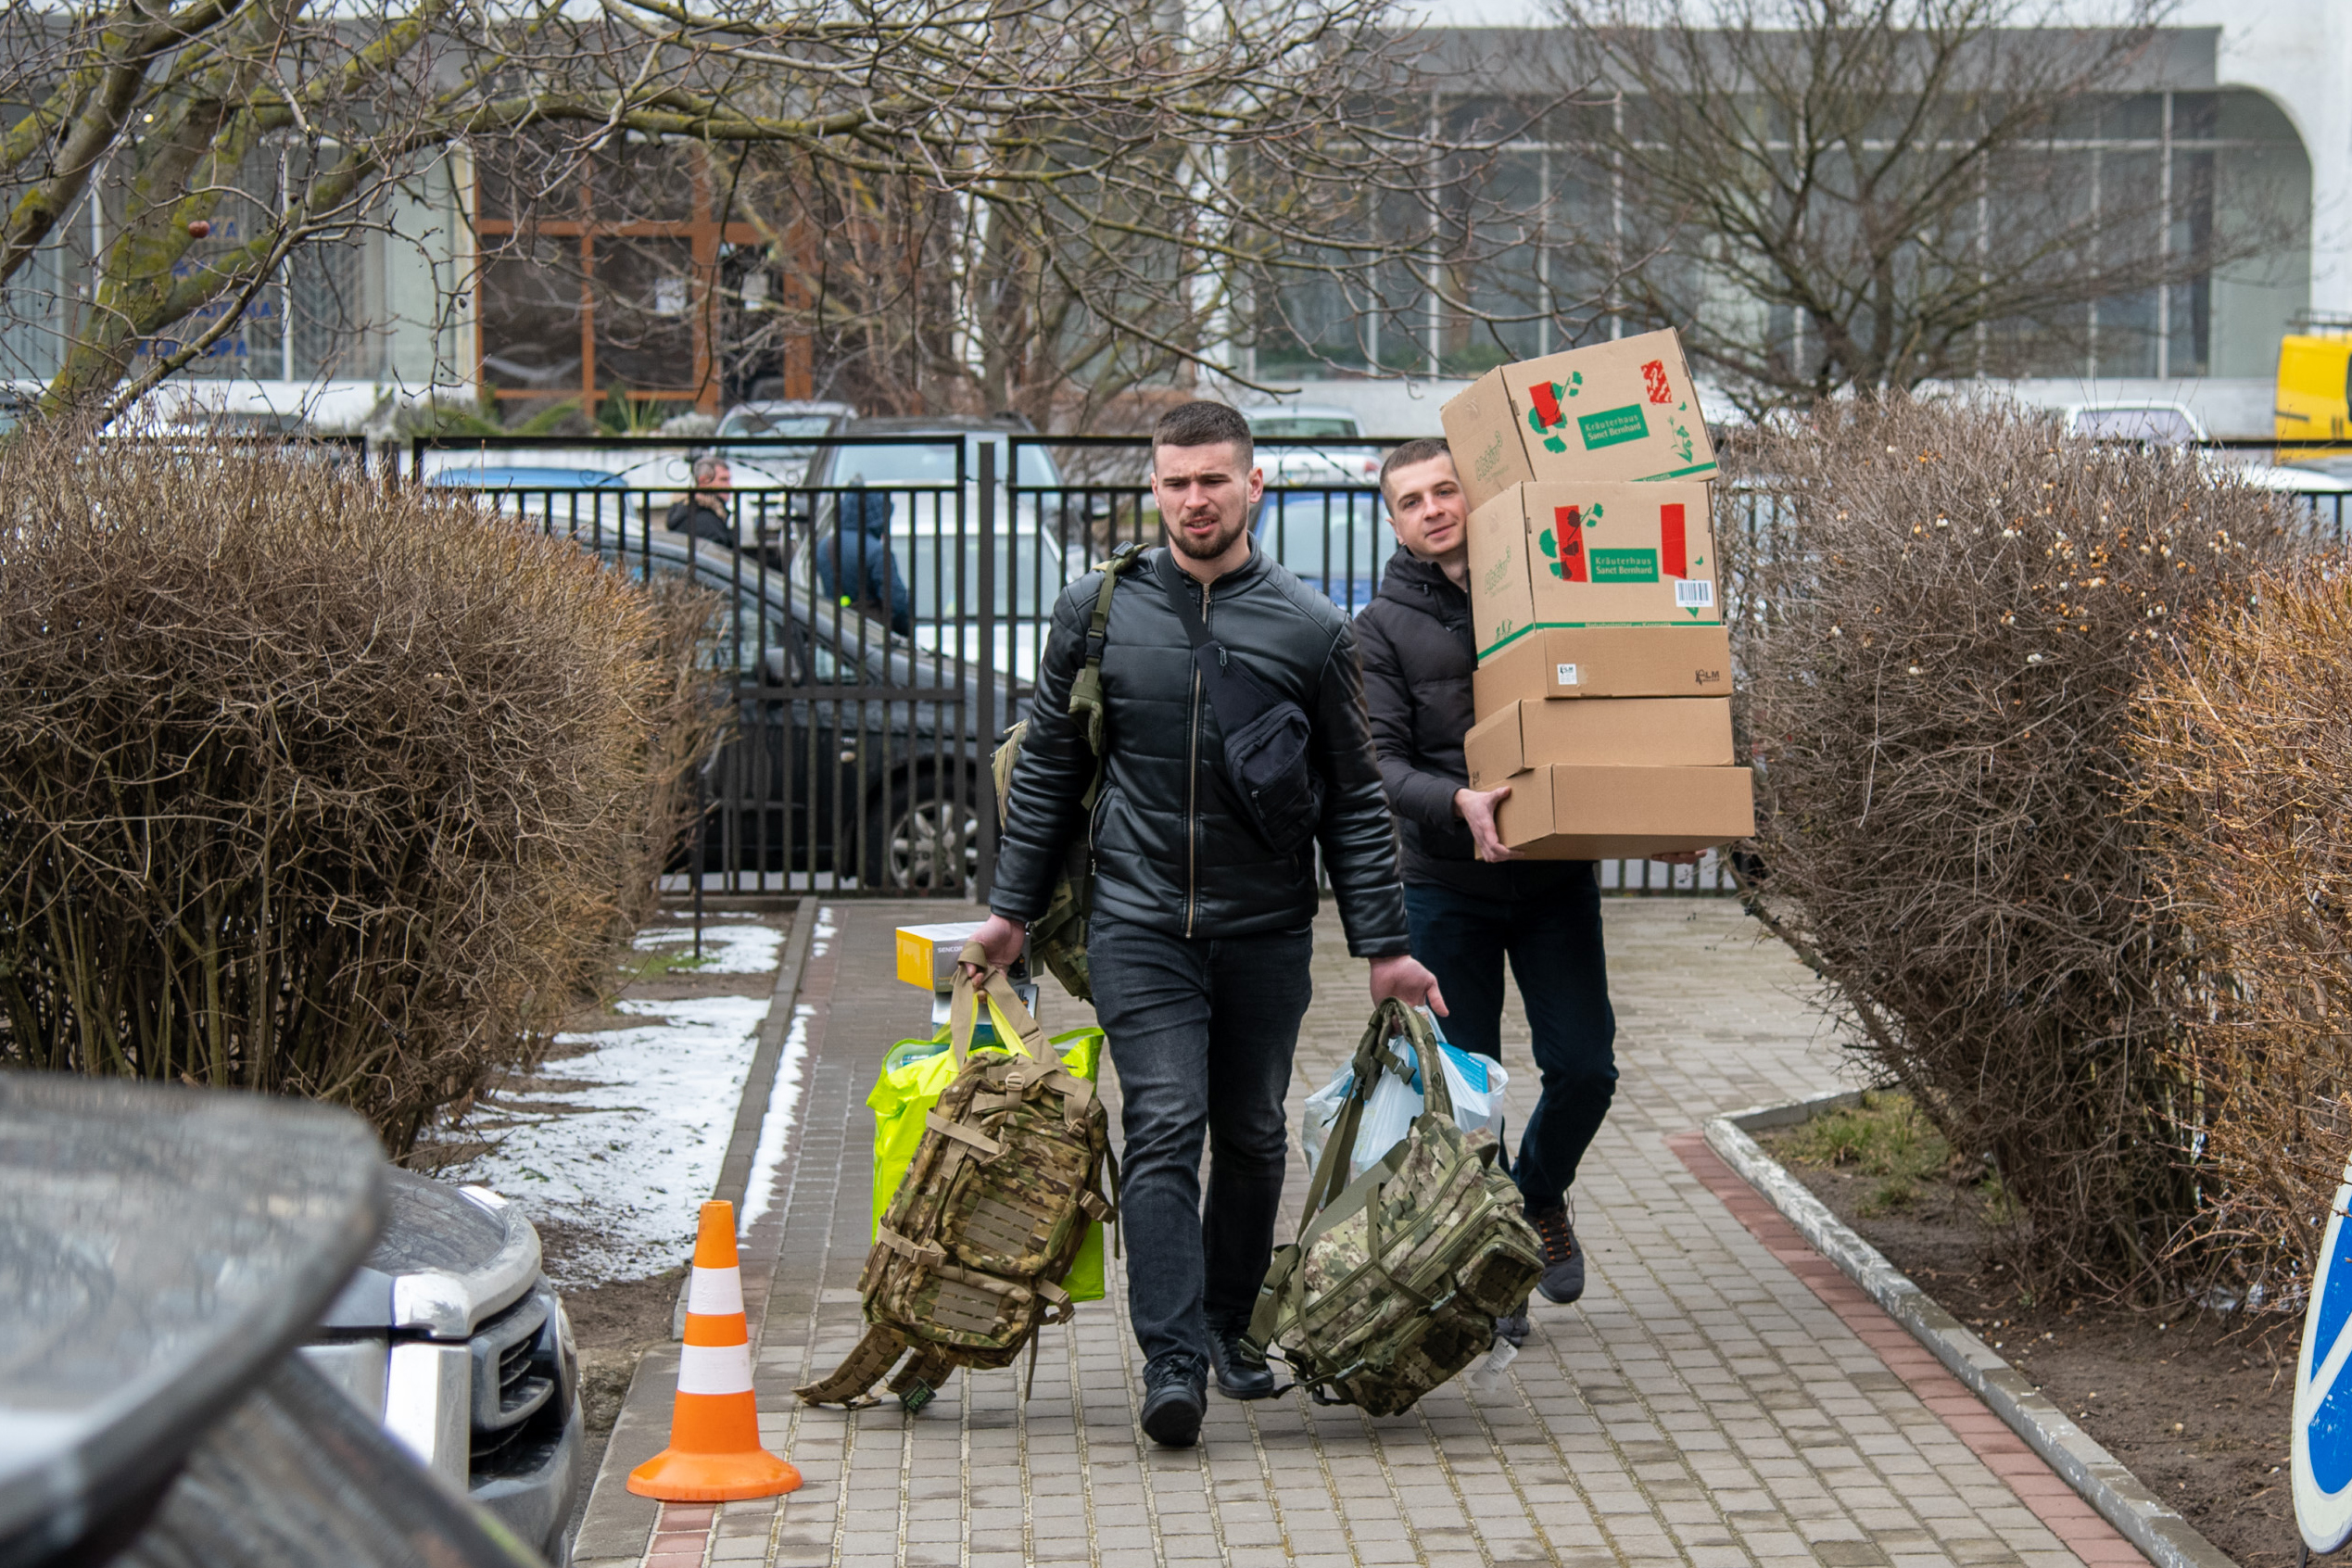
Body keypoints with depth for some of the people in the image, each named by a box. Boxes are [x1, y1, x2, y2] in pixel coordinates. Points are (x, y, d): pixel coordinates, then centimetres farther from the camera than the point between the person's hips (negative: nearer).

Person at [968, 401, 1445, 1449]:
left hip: (1267, 929, 1)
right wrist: (1012, 908, 10)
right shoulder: (1096, 612, 2)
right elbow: (1046, 771, 11)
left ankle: (1231, 1324, 30)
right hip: (1138, 925, -1)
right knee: (1163, 1131, -11)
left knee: (1253, 1138, 11)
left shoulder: (1311, 630, 0)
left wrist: (1384, 947, 1)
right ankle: (1171, 1360, -14)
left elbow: (1355, 800, 4)